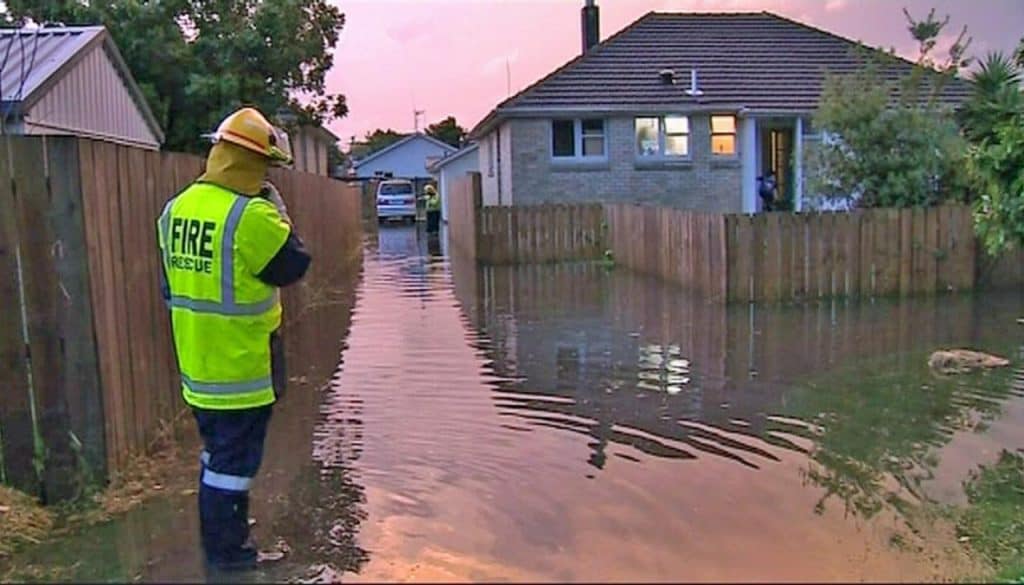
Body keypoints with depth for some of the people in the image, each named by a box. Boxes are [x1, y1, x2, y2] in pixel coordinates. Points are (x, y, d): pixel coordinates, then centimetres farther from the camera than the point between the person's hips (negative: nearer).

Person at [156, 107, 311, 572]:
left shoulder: (176, 208, 4)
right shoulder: (252, 215, -22)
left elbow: (173, 283, 12)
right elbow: (293, 266, -10)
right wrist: (278, 210, -1)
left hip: (196, 359, 8)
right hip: (241, 361, -8)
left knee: (216, 449, 23)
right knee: (235, 457, 6)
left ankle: (217, 530, 39)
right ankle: (226, 548, 18)